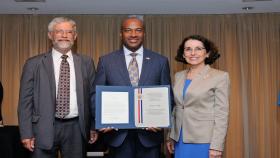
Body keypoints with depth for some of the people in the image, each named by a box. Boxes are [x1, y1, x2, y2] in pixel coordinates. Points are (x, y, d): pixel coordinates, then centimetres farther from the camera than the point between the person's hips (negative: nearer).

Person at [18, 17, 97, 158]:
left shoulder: (86, 63, 7)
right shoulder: (34, 64, 2)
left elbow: (93, 96, 8)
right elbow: (25, 101, 0)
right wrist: (26, 134, -6)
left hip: (76, 128, 2)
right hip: (44, 129, -1)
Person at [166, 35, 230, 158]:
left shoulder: (220, 76, -7)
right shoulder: (178, 76, 9)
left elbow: (221, 113, -10)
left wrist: (216, 146, -14)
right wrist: (171, 137, 12)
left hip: (204, 142, -4)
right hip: (180, 141, 5)